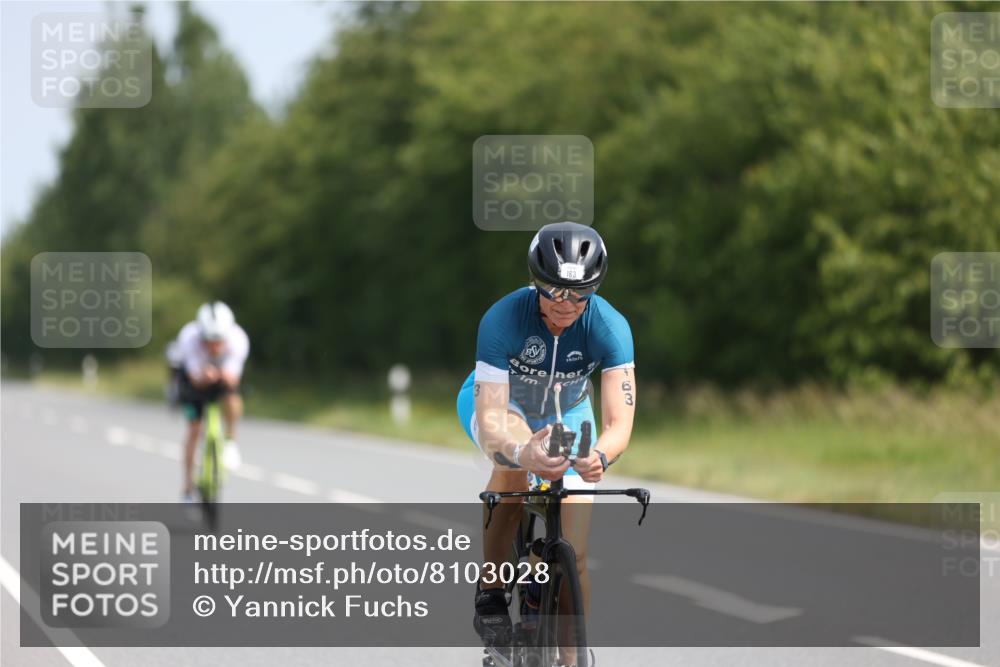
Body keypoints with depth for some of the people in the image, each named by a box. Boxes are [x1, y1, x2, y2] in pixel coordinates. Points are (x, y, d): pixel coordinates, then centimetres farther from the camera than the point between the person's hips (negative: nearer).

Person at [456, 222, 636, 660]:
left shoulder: (609, 328, -32)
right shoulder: (503, 320, -37)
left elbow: (620, 423, -38)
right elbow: (490, 424, -42)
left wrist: (599, 456, -61)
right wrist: (521, 453, -64)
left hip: (565, 414, 2)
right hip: (496, 402, -2)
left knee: (574, 558, -9)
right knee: (514, 460, -38)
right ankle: (490, 591, -22)